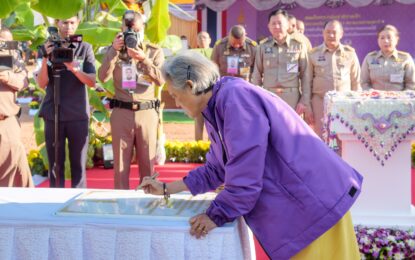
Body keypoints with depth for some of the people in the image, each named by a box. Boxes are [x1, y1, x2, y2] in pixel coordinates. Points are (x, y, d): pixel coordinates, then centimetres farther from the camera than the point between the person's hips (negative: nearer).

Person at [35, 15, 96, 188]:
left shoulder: (85, 48, 6)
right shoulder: (46, 49, 6)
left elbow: (92, 82, -2)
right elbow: (42, 83, -2)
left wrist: (74, 68, -19)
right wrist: (45, 58, -17)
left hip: (78, 115, 0)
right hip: (53, 114, 0)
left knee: (78, 165, 3)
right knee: (55, 164, 4)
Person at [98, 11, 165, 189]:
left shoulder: (154, 52, 6)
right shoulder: (114, 50, 8)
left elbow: (161, 80, -7)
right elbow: (103, 77, -6)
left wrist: (143, 59, -17)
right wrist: (114, 51, -14)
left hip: (147, 112, 0)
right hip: (121, 112, 0)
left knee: (148, 163, 4)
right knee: (121, 162, 4)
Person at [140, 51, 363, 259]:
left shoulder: (235, 96, -20)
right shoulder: (217, 109, 12)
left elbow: (245, 173, -23)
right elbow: (215, 171, 21)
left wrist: (216, 215, -12)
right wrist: (165, 189, 23)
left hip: (314, 203, -10)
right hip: (297, 207, 10)